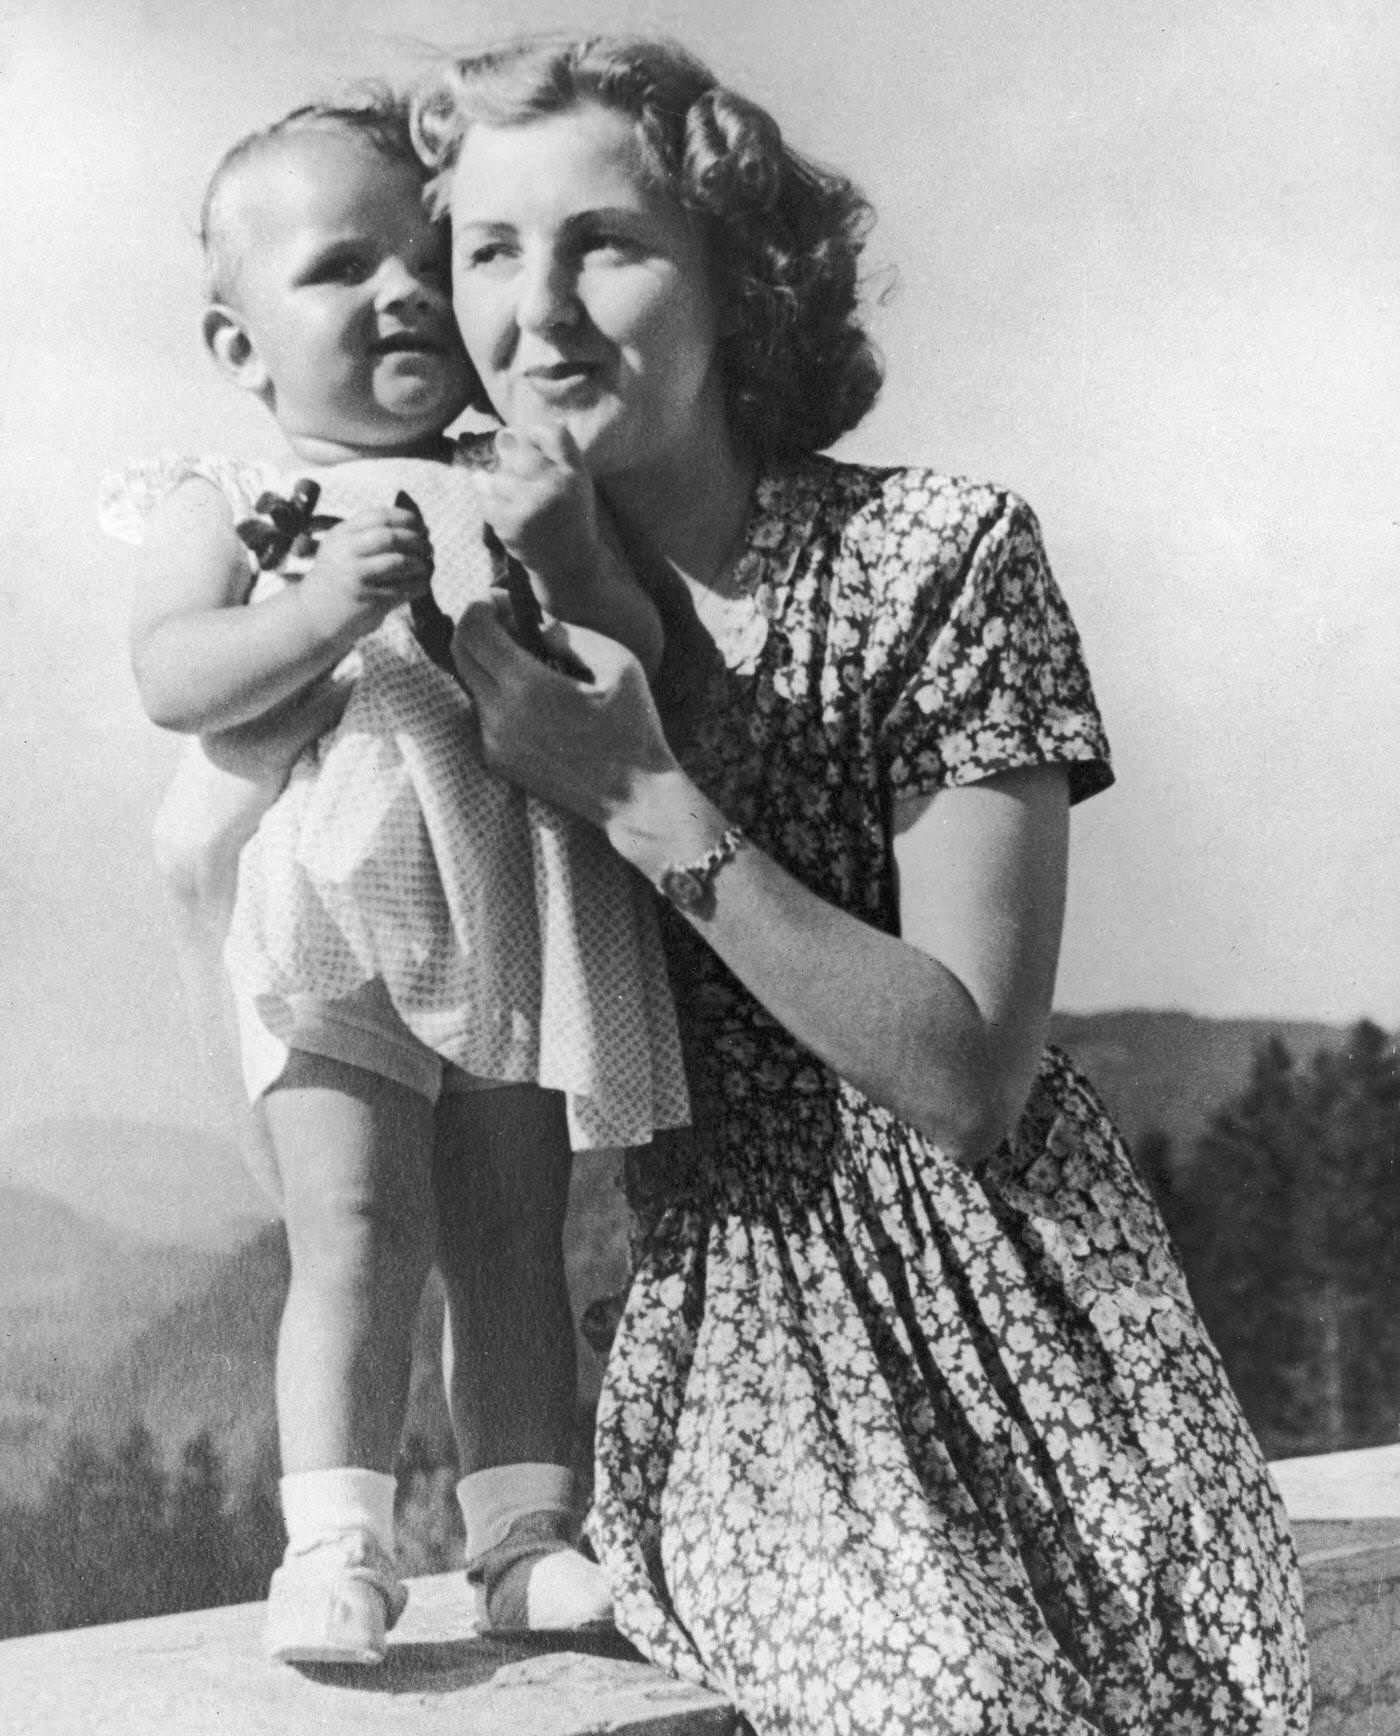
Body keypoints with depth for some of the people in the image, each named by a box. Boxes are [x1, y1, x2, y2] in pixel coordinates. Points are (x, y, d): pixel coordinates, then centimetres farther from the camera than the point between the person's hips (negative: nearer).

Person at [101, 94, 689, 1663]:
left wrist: (568, 556, -16)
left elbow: (638, 670, 3)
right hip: (328, 938, -2)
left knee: (514, 1239, 8)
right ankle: (334, 1544, 1)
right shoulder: (228, 504, 5)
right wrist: (323, 612, -27)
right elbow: (169, 677, -11)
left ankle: (527, 1535, 17)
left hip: (513, 929, 2)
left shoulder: (512, 485, 10)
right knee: (356, 1234, -9)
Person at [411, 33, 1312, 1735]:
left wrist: (650, 812, -21)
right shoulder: (499, 601, 3)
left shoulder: (937, 552, -10)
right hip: (714, 1320, 2)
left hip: (997, 1326, -1)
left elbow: (971, 1081, -15)